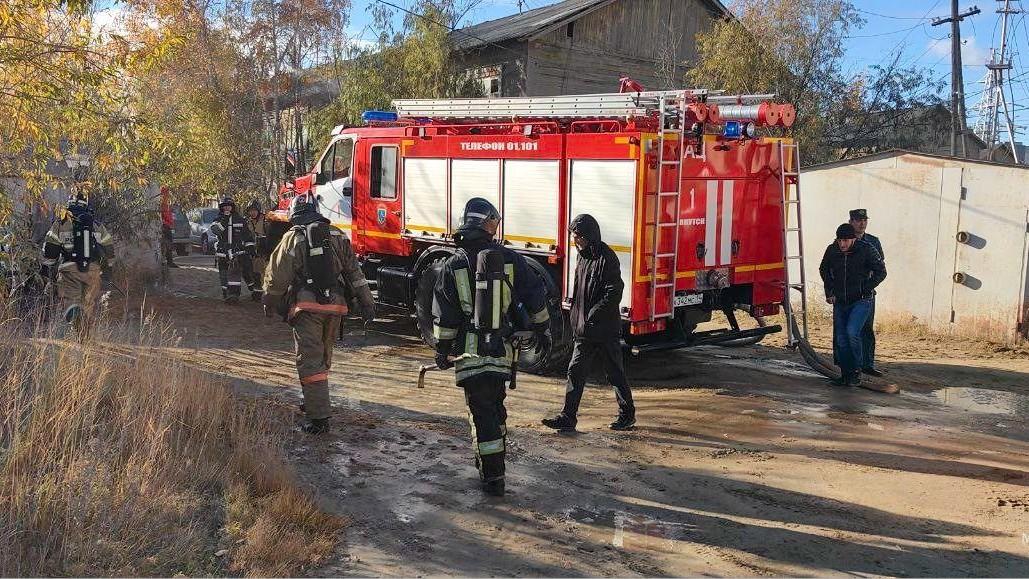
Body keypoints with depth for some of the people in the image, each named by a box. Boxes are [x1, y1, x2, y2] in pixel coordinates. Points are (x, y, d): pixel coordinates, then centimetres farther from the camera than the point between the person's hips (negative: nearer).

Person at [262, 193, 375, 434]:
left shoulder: (293, 238, -2)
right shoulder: (337, 235, 10)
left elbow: (277, 276, 0)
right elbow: (354, 272, 9)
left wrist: (269, 303, 14)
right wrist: (366, 303, 11)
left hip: (307, 305, -5)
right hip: (336, 305, 5)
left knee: (310, 360, -4)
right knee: (324, 357, 20)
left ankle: (319, 416, -10)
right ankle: (315, 401, 36)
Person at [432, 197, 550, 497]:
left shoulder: (453, 264, -4)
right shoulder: (510, 259, -1)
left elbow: (444, 317, -3)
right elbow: (536, 298, 3)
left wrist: (442, 350, 8)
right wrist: (542, 329, 18)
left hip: (470, 353, -2)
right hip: (502, 351, 2)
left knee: (482, 412, 3)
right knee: (495, 405, 22)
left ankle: (493, 477, 4)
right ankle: (494, 458, 38)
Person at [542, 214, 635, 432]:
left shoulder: (606, 258, -15)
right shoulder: (584, 257, 12)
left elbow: (614, 293, -21)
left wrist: (593, 316, -21)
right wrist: (577, 320, 14)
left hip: (606, 331, -8)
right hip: (585, 331, 8)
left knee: (616, 374, 6)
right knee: (575, 372, 5)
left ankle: (627, 415, 21)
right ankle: (568, 418, 8)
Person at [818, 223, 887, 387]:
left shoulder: (866, 250, -12)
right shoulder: (832, 250, -2)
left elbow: (881, 272, -2)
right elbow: (824, 270, 18)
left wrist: (865, 289, -10)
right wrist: (829, 292, 11)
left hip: (861, 301, -4)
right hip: (840, 302, 5)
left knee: (852, 332, -22)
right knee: (840, 339, 5)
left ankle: (857, 371, -6)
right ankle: (846, 375, 17)